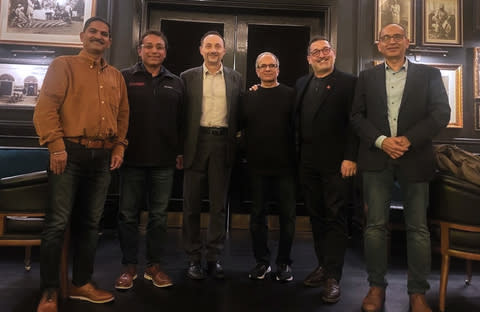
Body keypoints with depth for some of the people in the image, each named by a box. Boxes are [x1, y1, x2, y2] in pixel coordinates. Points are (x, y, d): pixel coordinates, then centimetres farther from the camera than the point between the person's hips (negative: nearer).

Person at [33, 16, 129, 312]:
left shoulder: (116, 76, 18)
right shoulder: (64, 65, 3)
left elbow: (123, 114, 19)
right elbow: (46, 107, -7)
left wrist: (119, 147, 9)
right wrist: (56, 146, -14)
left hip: (102, 156, 5)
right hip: (70, 152, -5)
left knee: (90, 222, 10)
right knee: (58, 222, -3)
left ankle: (81, 283, 23)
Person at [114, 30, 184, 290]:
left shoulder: (176, 83, 11)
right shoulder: (125, 78, 5)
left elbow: (181, 121, 10)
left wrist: (180, 152, 5)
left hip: (164, 161, 2)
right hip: (132, 159, -1)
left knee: (159, 215, 8)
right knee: (128, 214, 6)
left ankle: (153, 266, 21)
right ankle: (129, 267, 20)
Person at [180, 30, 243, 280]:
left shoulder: (236, 79, 10)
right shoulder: (187, 77, 6)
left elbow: (238, 113, 9)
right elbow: (182, 113, 2)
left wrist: (235, 141, -3)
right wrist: (180, 147, -4)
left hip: (223, 144, 1)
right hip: (196, 143, 0)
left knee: (219, 204, 7)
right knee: (192, 203, 5)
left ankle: (214, 257, 18)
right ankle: (194, 258, 17)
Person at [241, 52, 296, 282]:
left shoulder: (291, 95, 2)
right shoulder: (249, 97, 10)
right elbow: (240, 126, 10)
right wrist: (245, 154, -1)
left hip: (285, 165, -2)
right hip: (257, 166, 2)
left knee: (287, 215, 5)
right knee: (258, 214, 9)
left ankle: (284, 262, 21)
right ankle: (262, 261, 24)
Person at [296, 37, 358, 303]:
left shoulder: (348, 82, -2)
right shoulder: (301, 84, 15)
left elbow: (354, 123, -9)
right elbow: (297, 120, 15)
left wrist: (350, 158, -15)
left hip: (337, 162, -5)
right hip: (308, 162, 5)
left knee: (336, 218, 0)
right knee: (316, 216, 11)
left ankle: (333, 277, 7)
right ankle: (323, 265, 24)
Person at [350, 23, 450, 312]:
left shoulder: (428, 74, 9)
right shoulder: (367, 77, 13)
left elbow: (441, 113, 0)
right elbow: (357, 116, 5)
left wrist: (409, 140, -13)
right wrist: (381, 141, -10)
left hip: (415, 158, 0)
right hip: (377, 158, 1)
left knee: (418, 228, 3)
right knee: (376, 225, 3)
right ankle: (377, 286, 15)